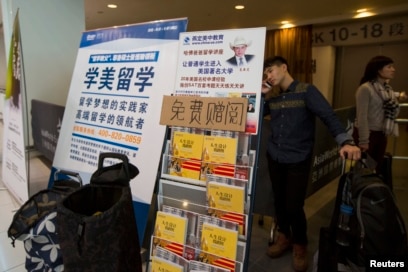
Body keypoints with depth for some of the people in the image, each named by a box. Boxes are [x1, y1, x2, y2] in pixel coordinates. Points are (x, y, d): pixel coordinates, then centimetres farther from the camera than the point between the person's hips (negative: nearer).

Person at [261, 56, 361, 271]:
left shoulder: (306, 91, -7)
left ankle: (300, 244, 23)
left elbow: (329, 116, -16)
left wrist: (345, 141, -31)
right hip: (274, 158, 5)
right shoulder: (272, 98, 9)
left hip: (298, 160, -5)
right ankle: (284, 236, 37)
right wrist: (260, 94, -1)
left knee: (294, 206, -3)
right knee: (279, 201, 14)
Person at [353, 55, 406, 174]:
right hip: (366, 134, -7)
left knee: (378, 167, 16)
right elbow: (362, 116, -20)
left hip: (381, 134, 8)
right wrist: (363, 140, -20)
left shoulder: (387, 88, 6)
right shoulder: (365, 88, -18)